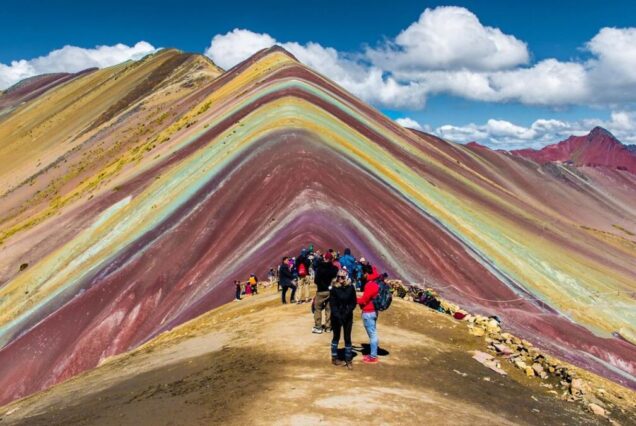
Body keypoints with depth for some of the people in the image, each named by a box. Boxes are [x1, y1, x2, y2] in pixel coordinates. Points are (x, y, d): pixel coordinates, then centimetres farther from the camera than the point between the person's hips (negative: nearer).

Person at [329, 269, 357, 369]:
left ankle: (348, 359, 12)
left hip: (348, 316, 1)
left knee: (347, 338, 4)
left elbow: (353, 302, -2)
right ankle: (334, 358, 26)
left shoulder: (350, 287, -5)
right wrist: (338, 315, -17)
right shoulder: (334, 288, -9)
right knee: (336, 337, 14)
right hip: (336, 316, -1)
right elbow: (332, 304, -9)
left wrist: (347, 312, -14)